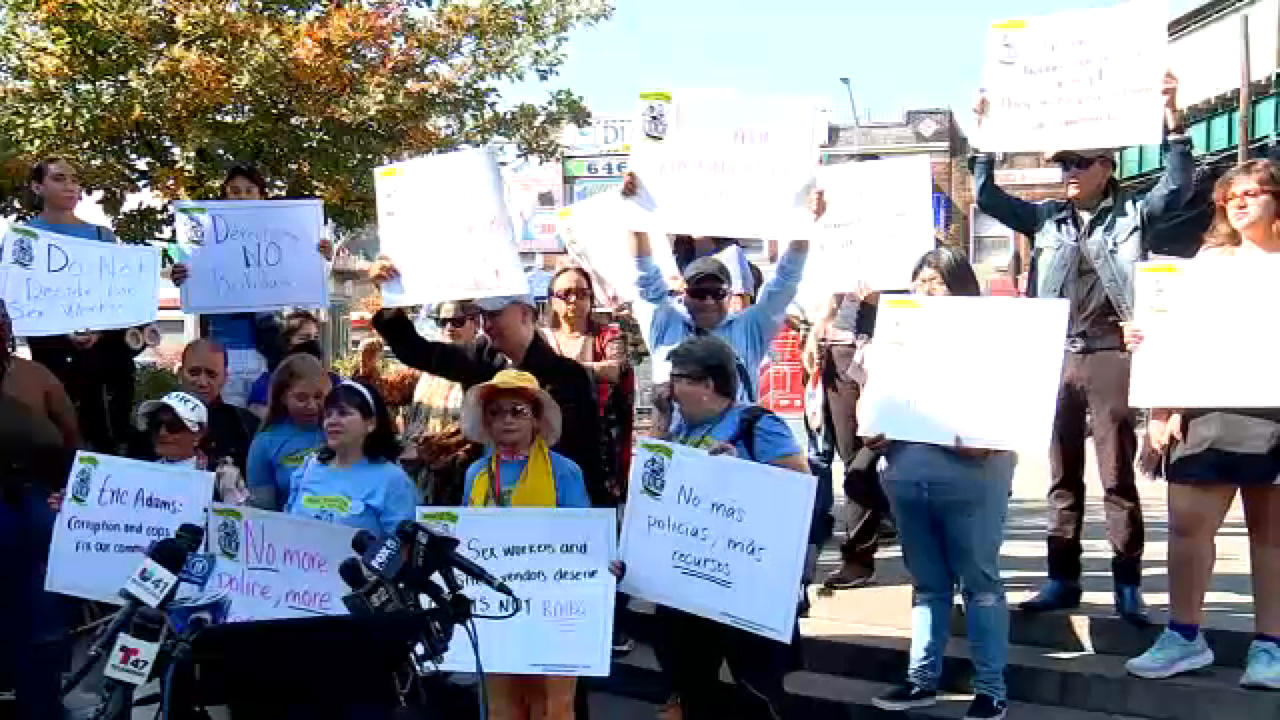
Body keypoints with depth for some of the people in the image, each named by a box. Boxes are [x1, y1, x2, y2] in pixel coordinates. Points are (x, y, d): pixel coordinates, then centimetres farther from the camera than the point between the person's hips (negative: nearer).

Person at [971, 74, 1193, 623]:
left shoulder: (1132, 214, 5)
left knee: (1118, 475, 0)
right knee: (1062, 475, 9)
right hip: (1057, 357, 4)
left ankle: (1127, 585, 5)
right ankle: (1063, 578, 16)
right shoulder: (1047, 219, 13)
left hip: (1111, 356, -4)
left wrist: (1173, 122, -17)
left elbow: (1177, 188, -9)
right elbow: (987, 196, 13)